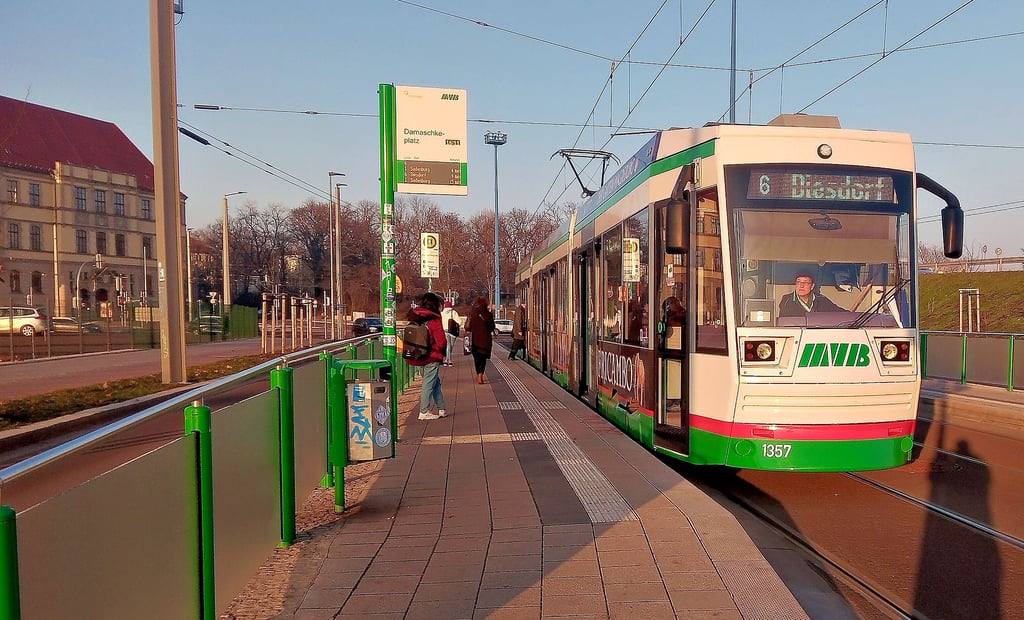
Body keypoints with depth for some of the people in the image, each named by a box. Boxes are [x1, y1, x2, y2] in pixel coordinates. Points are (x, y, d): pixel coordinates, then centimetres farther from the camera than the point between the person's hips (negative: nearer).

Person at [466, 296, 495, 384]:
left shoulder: (472, 314, -6)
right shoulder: (488, 315, -9)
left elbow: (467, 327, -4)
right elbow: (492, 327, 0)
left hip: (475, 338, 2)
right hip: (485, 339, -2)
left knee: (477, 357, 16)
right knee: (483, 357, 3)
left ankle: (478, 375, 25)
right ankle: (480, 376, -13)